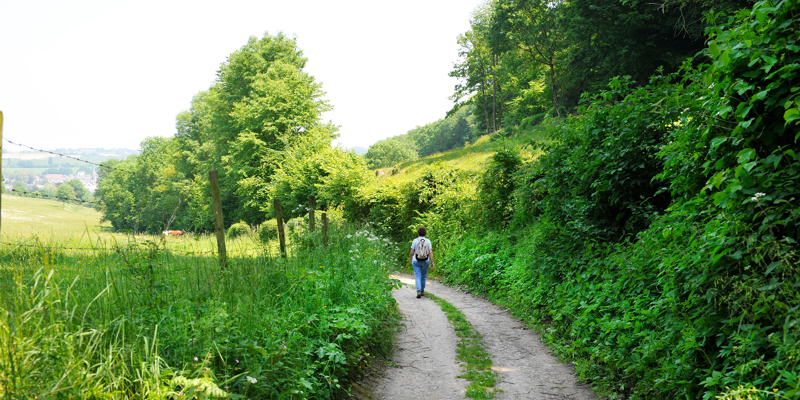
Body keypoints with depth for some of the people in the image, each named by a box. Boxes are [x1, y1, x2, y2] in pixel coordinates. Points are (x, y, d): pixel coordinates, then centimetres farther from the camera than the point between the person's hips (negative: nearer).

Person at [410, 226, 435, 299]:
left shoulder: (415, 241, -9)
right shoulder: (428, 241, -5)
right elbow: (430, 252, -11)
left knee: (418, 276, -2)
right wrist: (432, 263, -8)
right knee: (423, 276, 20)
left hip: (416, 261, -2)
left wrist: (411, 260, 13)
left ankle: (418, 291, -21)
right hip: (425, 262, 2)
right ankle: (422, 291, 29)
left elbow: (412, 252, -5)